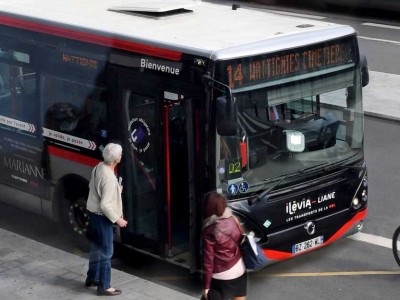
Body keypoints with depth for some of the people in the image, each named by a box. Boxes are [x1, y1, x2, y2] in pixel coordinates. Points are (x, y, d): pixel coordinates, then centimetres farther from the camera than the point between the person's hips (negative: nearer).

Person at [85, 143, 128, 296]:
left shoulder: (98, 167, -1)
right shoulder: (110, 178, -29)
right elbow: (105, 205, -28)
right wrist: (117, 219, -17)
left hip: (93, 213, 9)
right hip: (102, 217, -9)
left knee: (96, 247, 22)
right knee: (106, 251, 1)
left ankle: (92, 278, 35)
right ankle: (104, 286, 7)